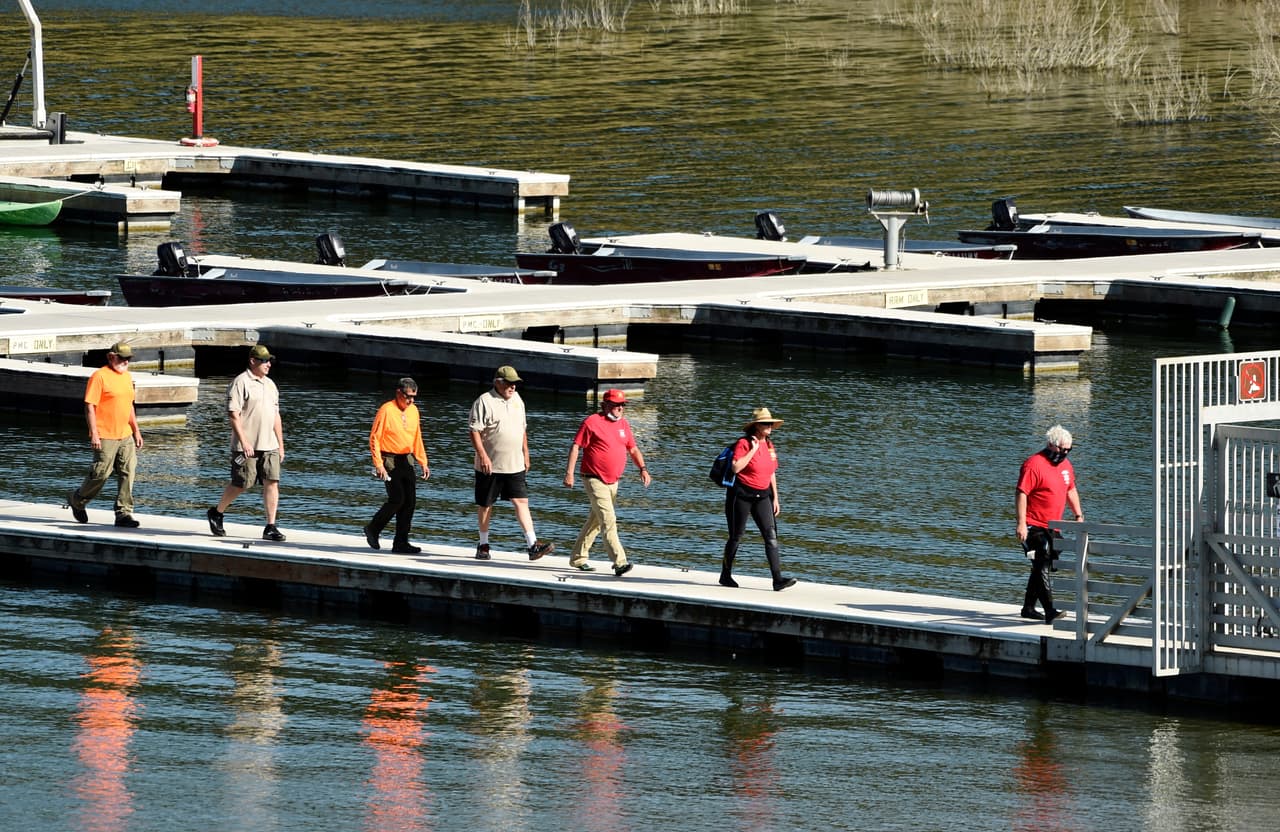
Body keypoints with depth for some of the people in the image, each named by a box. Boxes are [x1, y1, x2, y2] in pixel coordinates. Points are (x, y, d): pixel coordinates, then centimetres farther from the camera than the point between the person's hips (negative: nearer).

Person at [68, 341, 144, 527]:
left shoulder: (127, 377, 15)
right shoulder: (100, 376, -10)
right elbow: (90, 406, -13)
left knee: (128, 473, -2)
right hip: (105, 437, -7)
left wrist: (136, 431, 21)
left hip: (125, 436, 7)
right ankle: (77, 500, 23)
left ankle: (124, 514, 0)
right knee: (101, 473, -1)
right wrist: (93, 433, -18)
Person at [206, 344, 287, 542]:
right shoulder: (240, 383, -8)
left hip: (269, 446, 6)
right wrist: (244, 442, -19)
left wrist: (281, 444, 18)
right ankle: (217, 513, 24)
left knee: (272, 483, -3)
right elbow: (233, 414, -13)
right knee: (240, 484, 0)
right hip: (247, 446, -6)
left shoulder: (270, 385, 17)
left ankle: (270, 528, -2)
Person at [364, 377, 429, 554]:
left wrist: (423, 462, 12)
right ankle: (373, 529, 5)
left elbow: (417, 438, 19)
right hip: (389, 460, -7)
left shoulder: (413, 410, 10)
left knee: (410, 502, 1)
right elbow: (374, 438, -11)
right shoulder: (386, 410, -11)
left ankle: (401, 542, 7)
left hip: (406, 460, 7)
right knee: (397, 499, -15)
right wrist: (379, 464, -17)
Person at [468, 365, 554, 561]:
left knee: (521, 502, -4)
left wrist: (525, 454, 20)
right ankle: (483, 545, 20)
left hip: (515, 465, 5)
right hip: (490, 465, -5)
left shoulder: (517, 400, 12)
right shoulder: (484, 402, -10)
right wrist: (483, 456, -20)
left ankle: (533, 545, -11)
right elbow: (475, 431, -14)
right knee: (485, 504, 7)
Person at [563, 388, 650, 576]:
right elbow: (575, 447, -10)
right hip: (595, 481, -8)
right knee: (608, 520, -16)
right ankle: (619, 562, -23)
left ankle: (578, 558, 28)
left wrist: (643, 469, 5)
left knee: (595, 521, 16)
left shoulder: (623, 423, 12)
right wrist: (569, 473, -17)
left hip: (613, 482, 8)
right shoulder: (592, 422, -9)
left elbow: (632, 449, 20)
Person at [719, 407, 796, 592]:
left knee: (771, 535, -7)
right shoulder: (744, 443, -11)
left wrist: (775, 498, 15)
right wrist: (753, 450, -21)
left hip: (762, 496, 6)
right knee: (736, 536, 5)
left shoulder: (769, 444, 10)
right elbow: (736, 467, -25)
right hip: (742, 494, -6)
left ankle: (778, 579, -14)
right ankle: (726, 575, 22)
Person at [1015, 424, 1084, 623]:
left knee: (1042, 567, 15)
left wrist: (1078, 515, 16)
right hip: (1034, 527, -9)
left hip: (1052, 527, 9)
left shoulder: (1065, 465, 12)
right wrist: (1021, 524, -23)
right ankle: (1049, 612, -22)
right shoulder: (1034, 464, -15)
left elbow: (1071, 491, 25)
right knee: (1042, 567, -15)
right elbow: (1021, 493, -18)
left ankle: (1029, 608, 26)